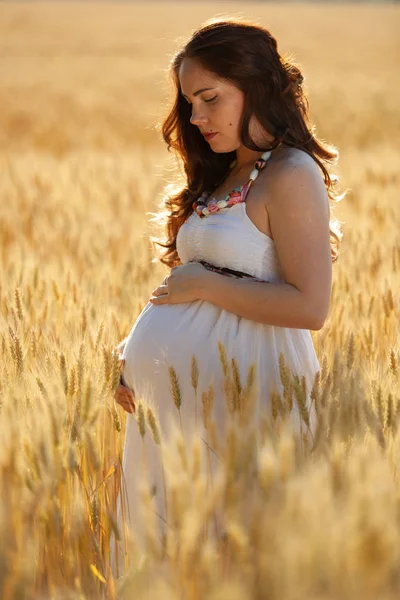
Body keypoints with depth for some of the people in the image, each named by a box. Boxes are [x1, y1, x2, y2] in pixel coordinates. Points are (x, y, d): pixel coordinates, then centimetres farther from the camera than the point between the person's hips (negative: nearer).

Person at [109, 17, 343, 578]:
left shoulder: (291, 175, -11)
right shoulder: (221, 176, 15)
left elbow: (310, 306, -20)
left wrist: (203, 285, -13)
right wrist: (133, 363, 9)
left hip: (238, 382, -8)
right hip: (176, 383, 8)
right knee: (163, 524, 13)